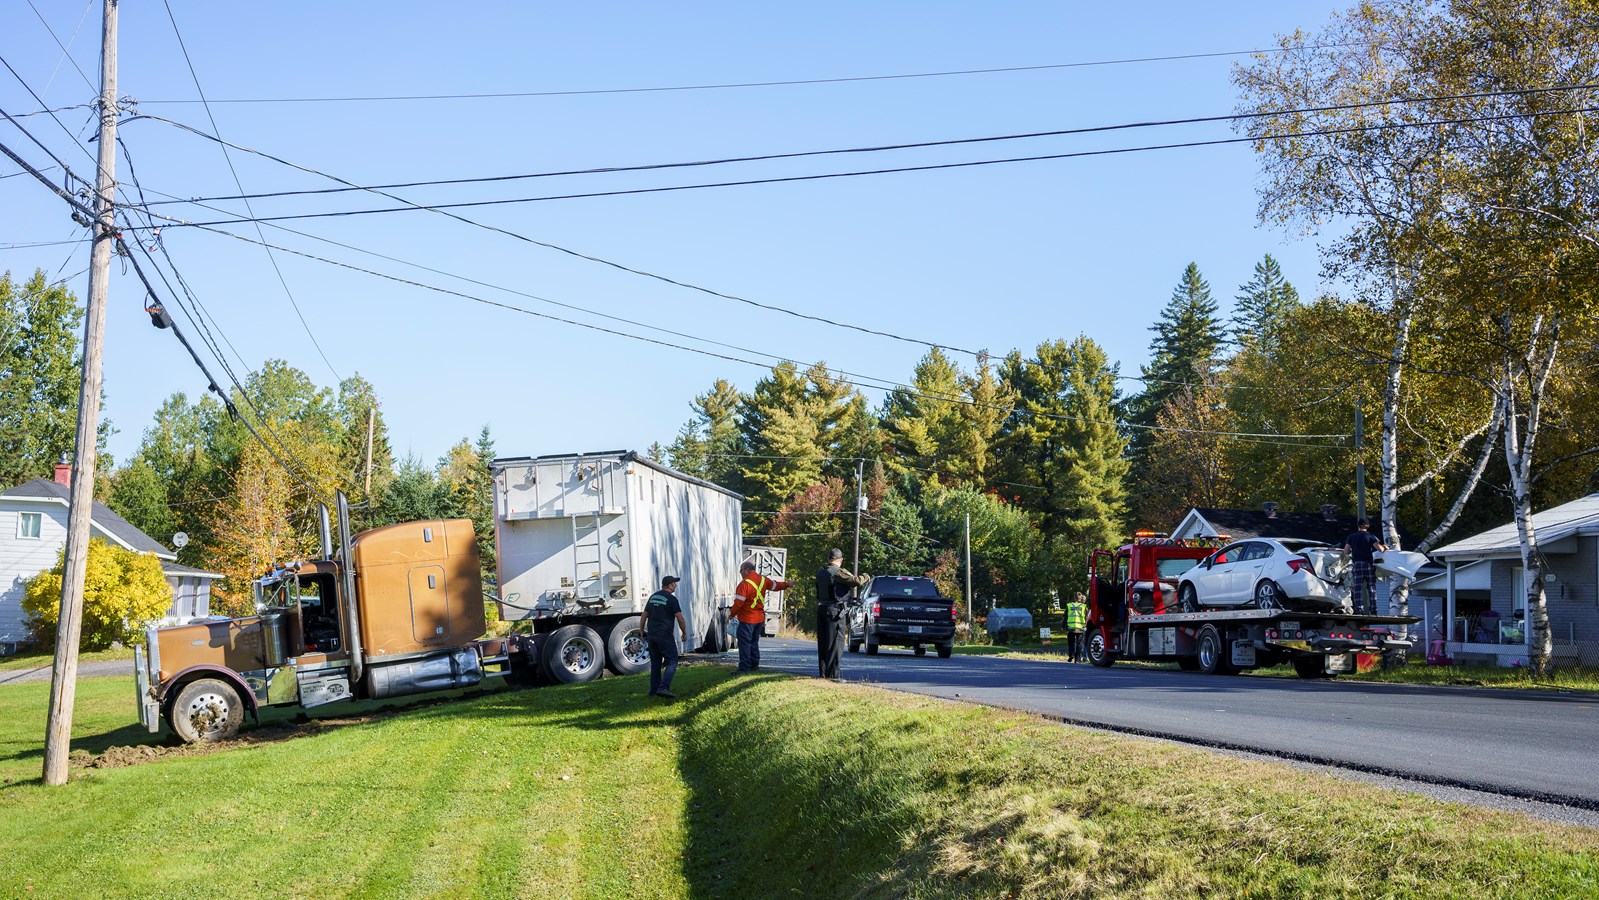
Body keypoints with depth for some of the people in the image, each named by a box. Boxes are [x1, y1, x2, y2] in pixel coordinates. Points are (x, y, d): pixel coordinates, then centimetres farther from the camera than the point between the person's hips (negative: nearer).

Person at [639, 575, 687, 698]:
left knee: (655, 663, 14)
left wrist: (642, 632, 25)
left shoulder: (653, 597, 14)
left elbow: (643, 616, 17)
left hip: (651, 636, 7)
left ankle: (654, 690, 14)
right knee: (672, 661, -4)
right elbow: (680, 619, -9)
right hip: (665, 636, -7)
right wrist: (684, 633, 5)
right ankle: (663, 687, -18)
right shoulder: (671, 599, -7)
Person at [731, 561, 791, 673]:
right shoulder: (762, 579, 6)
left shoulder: (744, 584, -18)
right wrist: (787, 585, 41)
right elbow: (775, 585, 22)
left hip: (747, 619, -8)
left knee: (744, 643, -5)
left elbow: (739, 602, -20)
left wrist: (732, 614, -5)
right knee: (754, 641, 19)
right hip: (760, 618, 8)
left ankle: (744, 667, -7)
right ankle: (754, 664, 21)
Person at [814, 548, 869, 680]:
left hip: (821, 608, 7)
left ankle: (823, 673, 14)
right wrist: (866, 577, -2)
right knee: (835, 642, -4)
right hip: (835, 610, -7)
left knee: (822, 642, 12)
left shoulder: (820, 572, 10)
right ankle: (832, 674, -7)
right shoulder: (839, 572, -13)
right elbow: (856, 581, -20)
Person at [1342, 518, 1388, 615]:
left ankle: (1359, 608, -9)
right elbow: (1380, 549, -10)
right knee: (1371, 587, 4)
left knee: (1357, 588, 0)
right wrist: (1385, 548, 11)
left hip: (1356, 564, 1)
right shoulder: (1371, 537, 1)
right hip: (1368, 563, -1)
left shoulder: (1352, 537, 8)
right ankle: (1373, 609, 2)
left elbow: (1346, 551, 6)